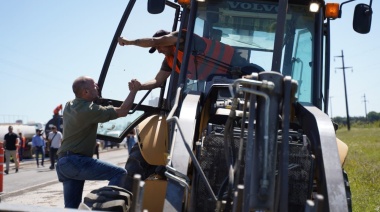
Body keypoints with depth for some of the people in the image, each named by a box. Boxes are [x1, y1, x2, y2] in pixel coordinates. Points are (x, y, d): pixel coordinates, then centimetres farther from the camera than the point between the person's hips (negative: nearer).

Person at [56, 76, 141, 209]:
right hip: (76, 161, -10)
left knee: (71, 207, 13)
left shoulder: (69, 106, 13)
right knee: (119, 174, -16)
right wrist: (134, 91, -1)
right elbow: (122, 111, -11)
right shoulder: (90, 110, -13)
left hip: (63, 163, 10)